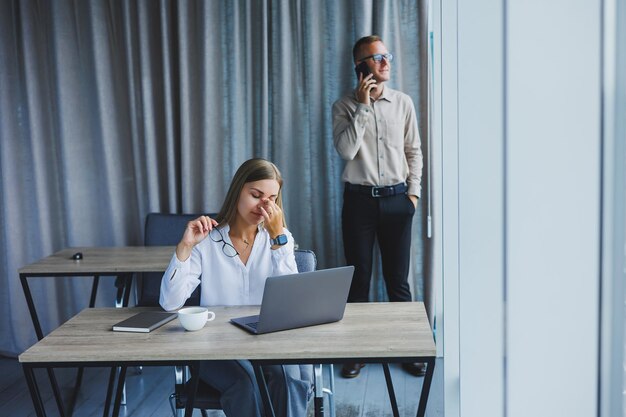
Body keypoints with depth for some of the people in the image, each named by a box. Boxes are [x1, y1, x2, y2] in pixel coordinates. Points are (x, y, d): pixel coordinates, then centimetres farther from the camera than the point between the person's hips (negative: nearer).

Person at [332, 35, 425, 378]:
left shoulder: (403, 103, 6)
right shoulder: (345, 106, -1)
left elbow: (414, 151, 11)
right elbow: (346, 150, -15)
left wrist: (413, 192, 4)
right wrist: (363, 106, -14)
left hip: (396, 199, 1)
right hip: (359, 199, -1)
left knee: (398, 279, 6)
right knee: (358, 278, 6)